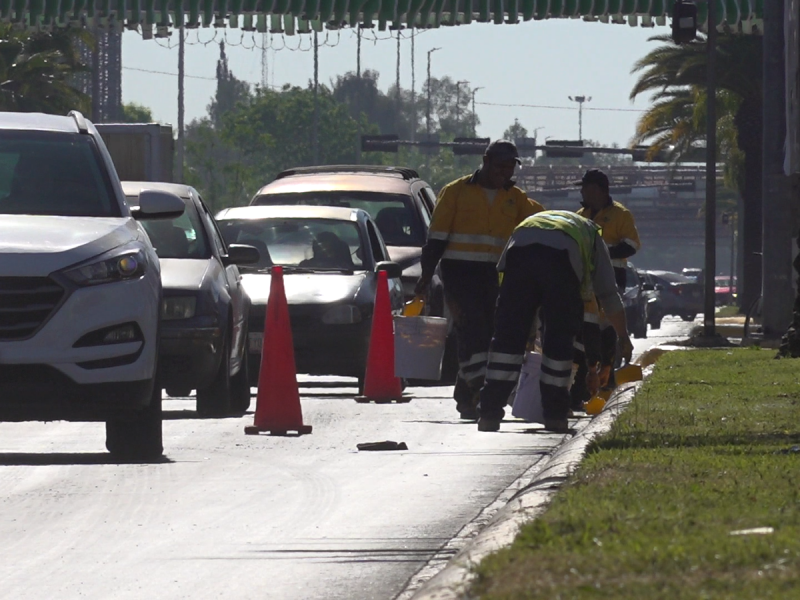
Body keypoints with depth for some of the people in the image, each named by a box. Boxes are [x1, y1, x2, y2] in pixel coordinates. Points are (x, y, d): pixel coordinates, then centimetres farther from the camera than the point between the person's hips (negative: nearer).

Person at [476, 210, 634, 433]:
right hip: (562, 254, -2)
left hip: (518, 248, 2)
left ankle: (489, 414, 2)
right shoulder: (591, 233, 39)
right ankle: (554, 416, 12)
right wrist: (624, 339, 53)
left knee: (508, 335, 6)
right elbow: (609, 296, 39)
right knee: (559, 339, 11)